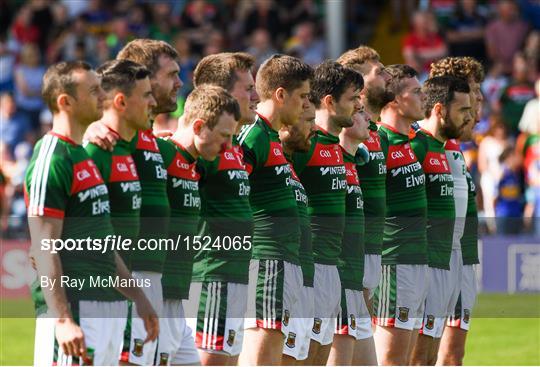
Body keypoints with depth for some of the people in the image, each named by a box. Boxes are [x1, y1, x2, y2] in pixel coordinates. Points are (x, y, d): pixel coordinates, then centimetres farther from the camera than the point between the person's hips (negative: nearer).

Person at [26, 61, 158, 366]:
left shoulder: (84, 156, 19)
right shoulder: (51, 160, -12)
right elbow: (43, 248, -17)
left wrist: (139, 299, 23)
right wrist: (62, 319, -23)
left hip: (108, 304, 10)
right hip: (72, 308, -10)